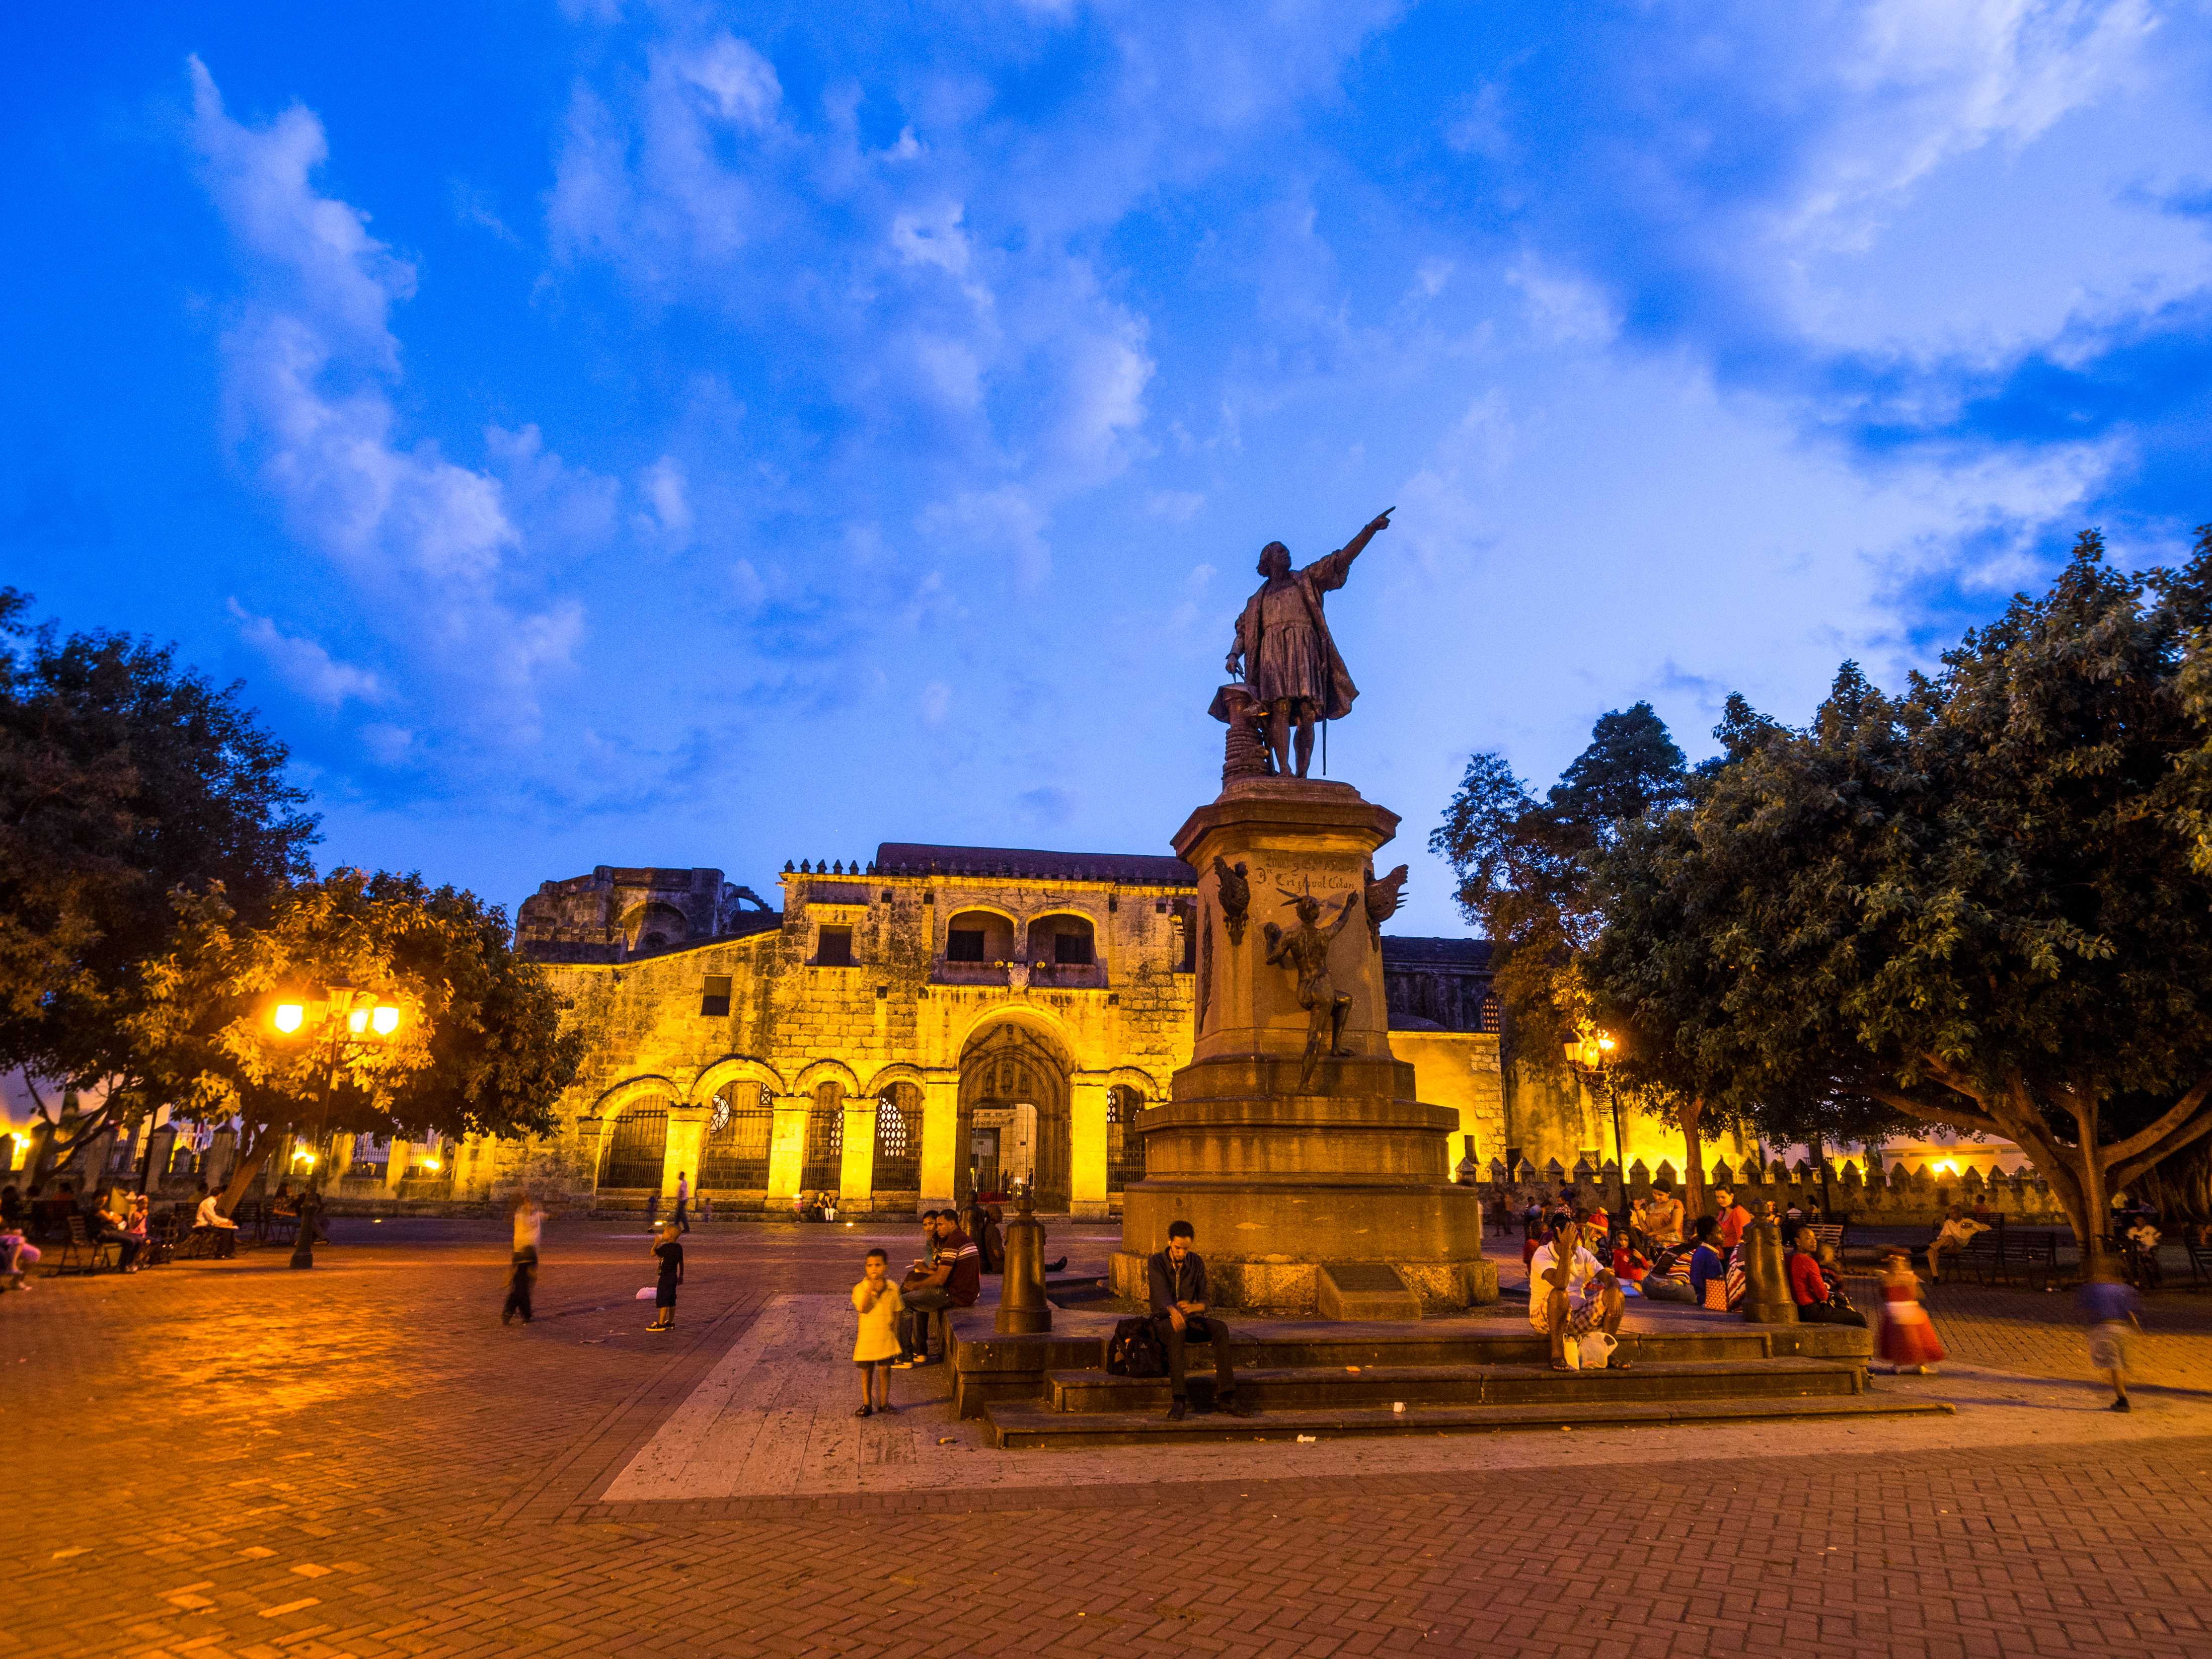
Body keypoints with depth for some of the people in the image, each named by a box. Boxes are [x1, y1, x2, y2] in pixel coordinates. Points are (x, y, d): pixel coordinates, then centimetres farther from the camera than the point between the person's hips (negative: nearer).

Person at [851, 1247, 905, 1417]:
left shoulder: (892, 1288, -1)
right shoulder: (860, 1289, -8)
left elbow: (897, 1312, 7)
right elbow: (864, 1309, -21)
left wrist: (894, 1331, 0)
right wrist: (871, 1290, -31)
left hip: (886, 1338, 1)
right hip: (866, 1338, -1)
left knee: (885, 1370, 6)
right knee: (867, 1371, 9)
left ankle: (884, 1402, 22)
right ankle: (867, 1404, 24)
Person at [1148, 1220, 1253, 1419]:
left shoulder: (1197, 1263, 3)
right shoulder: (1156, 1263, -9)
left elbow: (1204, 1302, -1)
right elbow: (1162, 1295, -26)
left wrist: (1193, 1307, -27)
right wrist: (1174, 1312, -49)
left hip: (1192, 1319, 4)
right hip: (1164, 1320, -4)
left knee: (1220, 1328, -27)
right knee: (1176, 1331, -40)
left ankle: (1225, 1397, -30)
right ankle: (1179, 1400, -44)